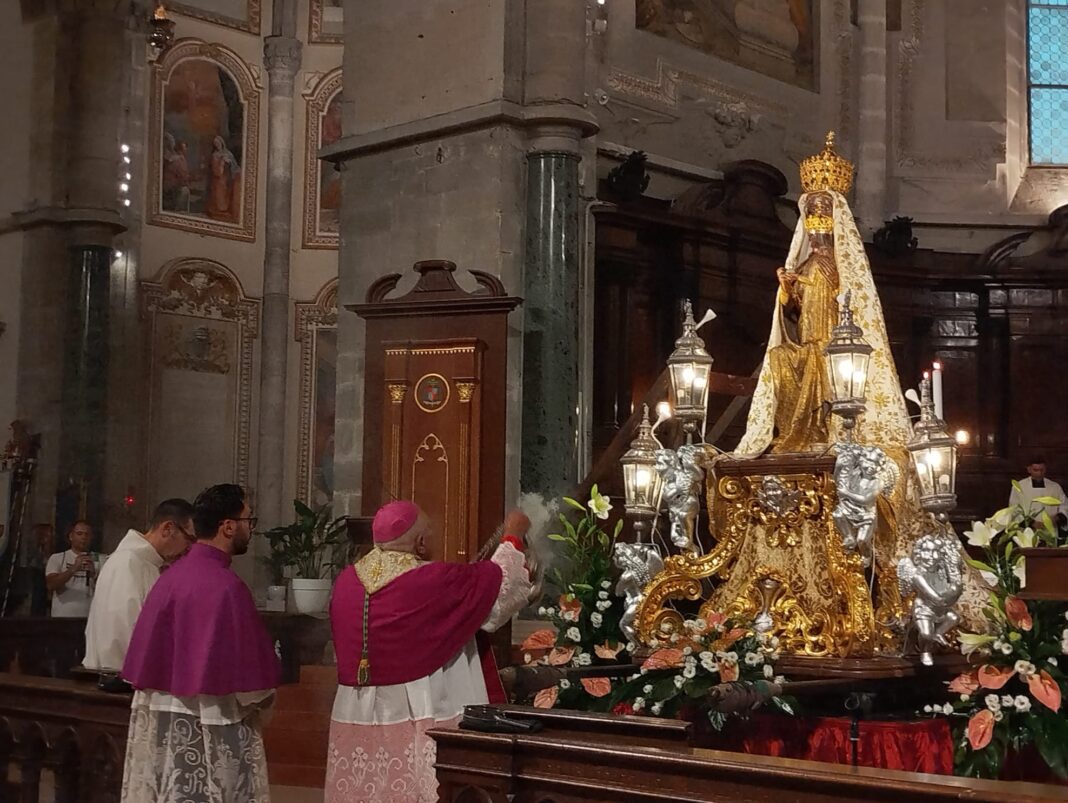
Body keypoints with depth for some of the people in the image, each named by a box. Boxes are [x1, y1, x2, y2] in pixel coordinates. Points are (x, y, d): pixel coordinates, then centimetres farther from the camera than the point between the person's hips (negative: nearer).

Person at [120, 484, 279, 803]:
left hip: (163, 718, 8)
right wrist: (259, 702, 4)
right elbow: (248, 670, -15)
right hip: (212, 727, -8)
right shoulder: (225, 586, -17)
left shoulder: (171, 575, 6)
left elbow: (145, 657, 11)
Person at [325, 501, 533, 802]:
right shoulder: (431, 580, -14)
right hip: (418, 714, -5)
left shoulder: (347, 581, 2)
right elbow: (497, 580, -1)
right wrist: (513, 537, 18)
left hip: (357, 715, 6)